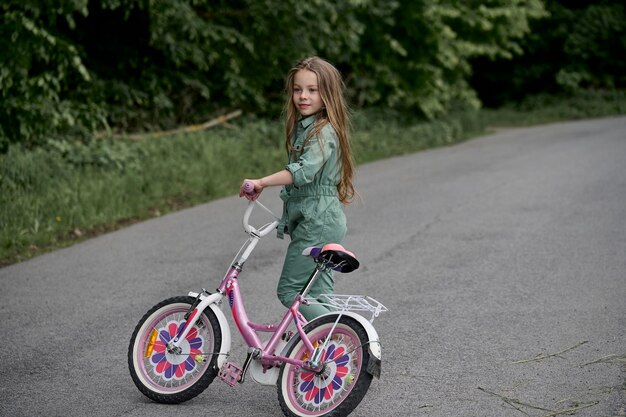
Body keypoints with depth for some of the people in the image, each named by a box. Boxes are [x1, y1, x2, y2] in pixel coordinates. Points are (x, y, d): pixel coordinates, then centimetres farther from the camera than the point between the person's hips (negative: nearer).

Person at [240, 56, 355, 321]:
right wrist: (286, 217, 21)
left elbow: (305, 170, -30)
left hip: (317, 222, -10)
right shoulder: (303, 127, 16)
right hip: (318, 221, 10)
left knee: (289, 290, -8)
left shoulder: (324, 131, -15)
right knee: (318, 295, 12)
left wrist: (262, 182, -37)